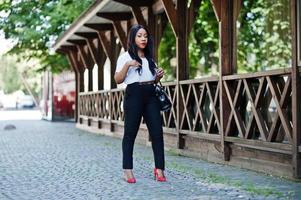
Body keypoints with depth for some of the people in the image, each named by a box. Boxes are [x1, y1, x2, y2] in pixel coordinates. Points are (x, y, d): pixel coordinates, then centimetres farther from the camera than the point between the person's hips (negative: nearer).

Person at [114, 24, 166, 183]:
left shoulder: (150, 57, 21)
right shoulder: (125, 56, 4)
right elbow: (118, 80, -3)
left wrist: (159, 76, 6)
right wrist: (127, 65, -17)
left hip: (151, 95, 5)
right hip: (134, 94, -5)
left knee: (157, 132, -4)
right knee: (130, 133, -2)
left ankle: (159, 169, -1)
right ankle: (127, 170, 4)